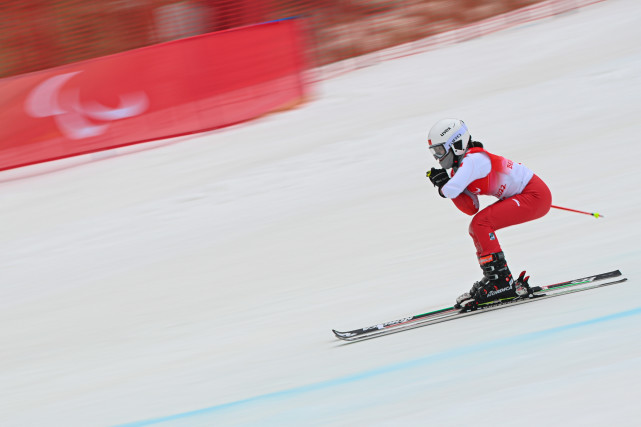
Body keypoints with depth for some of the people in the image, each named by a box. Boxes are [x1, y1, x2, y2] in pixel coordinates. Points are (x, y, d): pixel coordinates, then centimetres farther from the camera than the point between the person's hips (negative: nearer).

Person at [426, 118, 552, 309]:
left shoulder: (473, 160, -20)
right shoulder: (462, 166, 10)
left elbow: (450, 190, -33)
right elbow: (471, 209, 4)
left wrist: (443, 187, -8)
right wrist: (443, 182, -4)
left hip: (536, 196, -10)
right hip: (521, 195, 10)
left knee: (481, 223, -19)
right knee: (476, 228, 8)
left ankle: (501, 281, -18)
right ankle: (495, 279, 12)